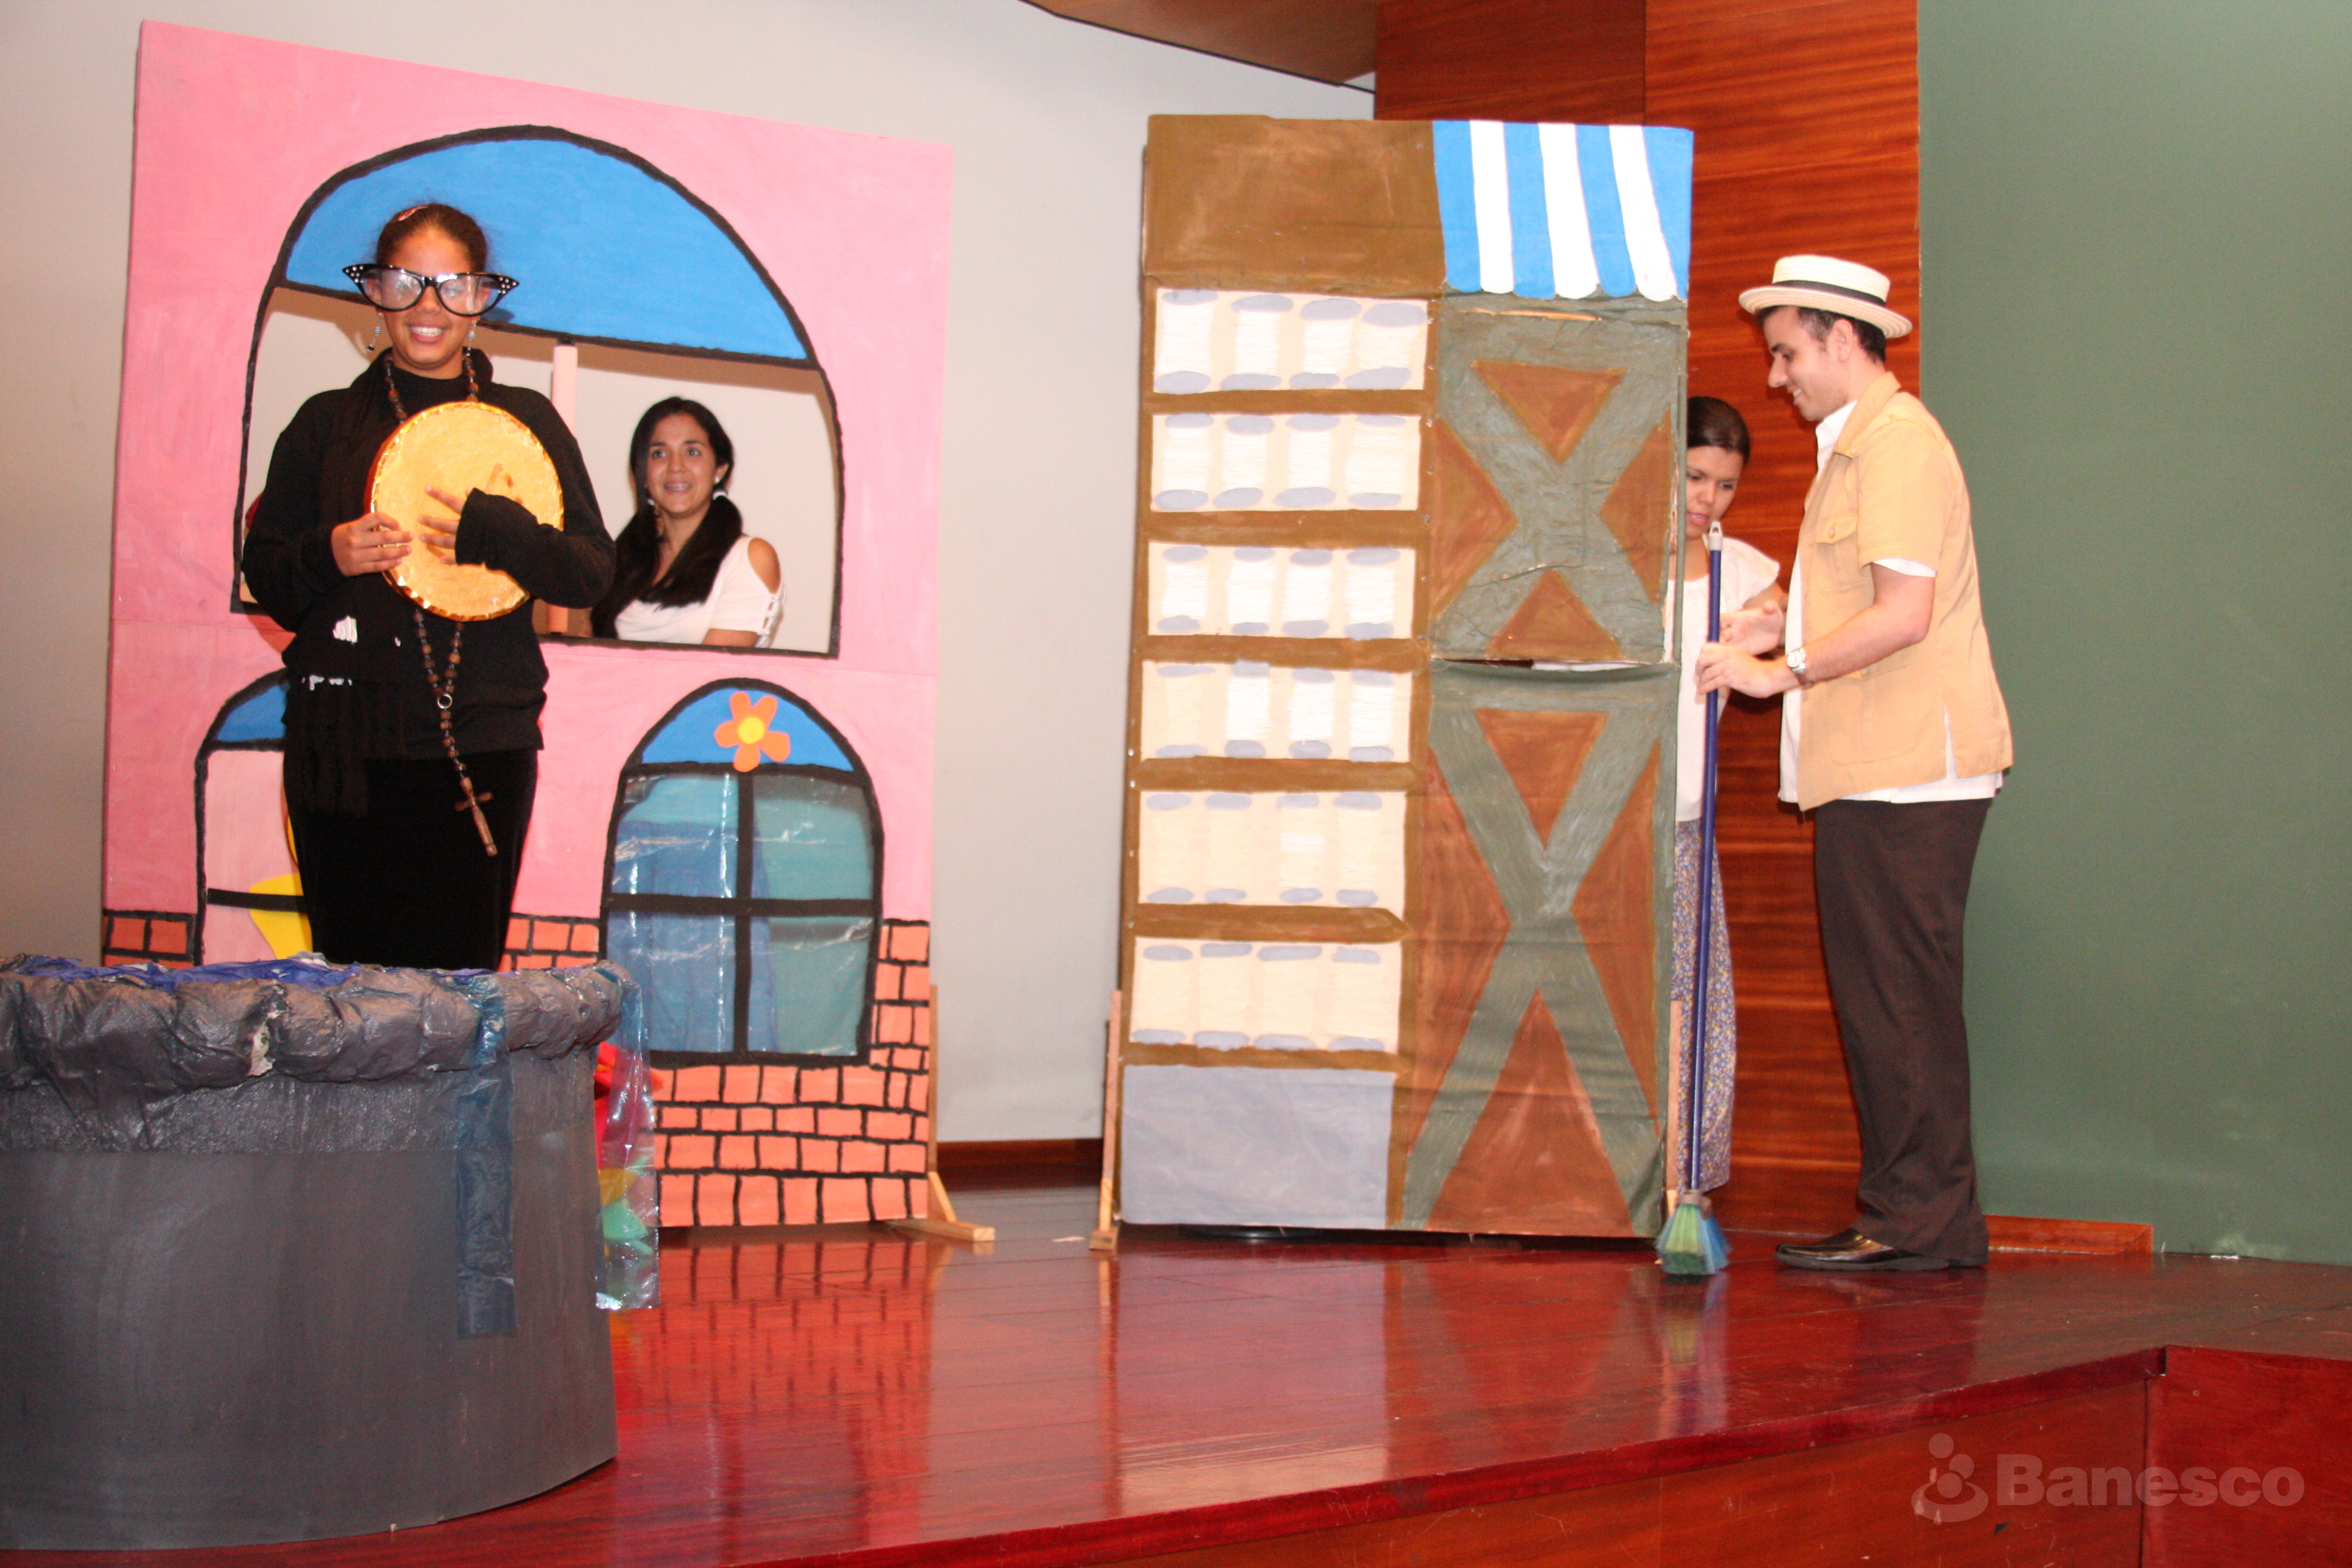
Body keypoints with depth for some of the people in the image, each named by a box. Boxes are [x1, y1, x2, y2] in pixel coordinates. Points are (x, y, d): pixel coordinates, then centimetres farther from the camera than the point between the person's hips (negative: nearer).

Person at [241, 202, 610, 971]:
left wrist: (495, 532, -14)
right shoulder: (327, 424, 12)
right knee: (351, 975, -1)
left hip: (481, 744, -1)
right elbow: (264, 576, 11)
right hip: (344, 742, 1)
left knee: (461, 975, -4)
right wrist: (328, 557, -10)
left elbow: (592, 572, 3)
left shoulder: (524, 420, 10)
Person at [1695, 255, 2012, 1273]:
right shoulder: (1856, 445, 21)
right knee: (1875, 996, 11)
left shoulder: (1897, 442, -12)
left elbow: (1903, 615, -20)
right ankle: (1903, 1215, 16)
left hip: (1907, 771, -10)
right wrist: (1781, 624, 14)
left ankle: (1921, 1218, -2)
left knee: (1902, 996, -7)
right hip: (1869, 769, 10)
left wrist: (1781, 672, -14)